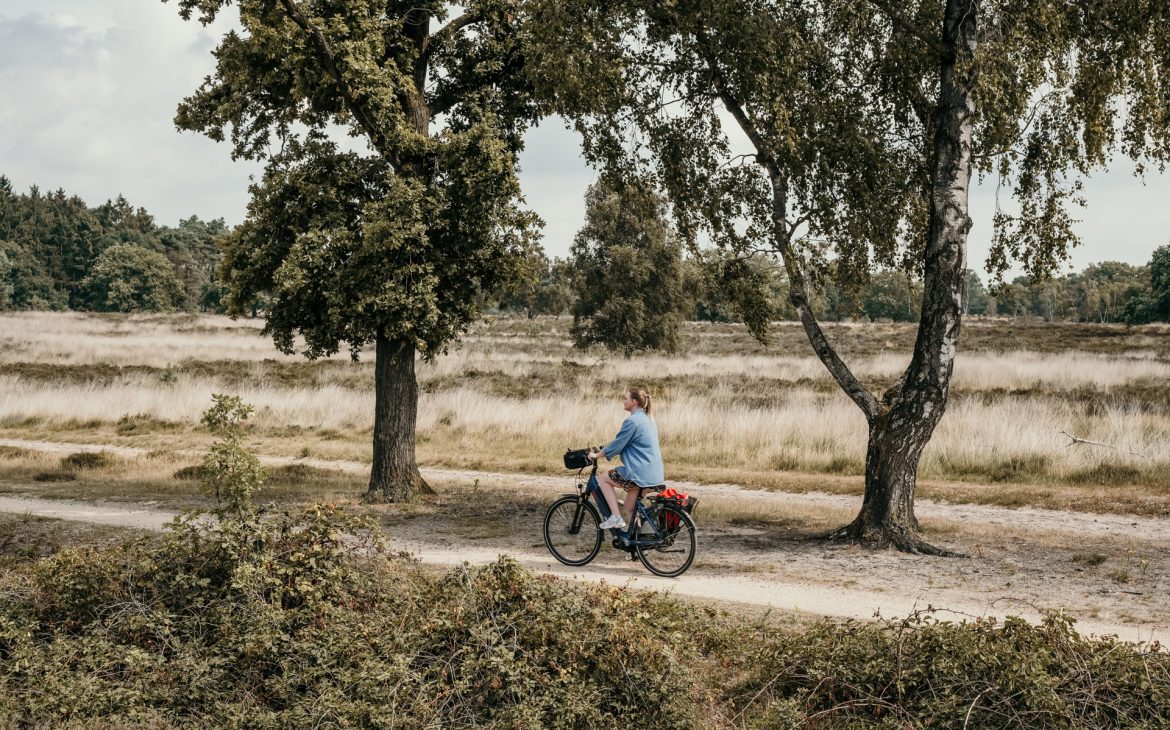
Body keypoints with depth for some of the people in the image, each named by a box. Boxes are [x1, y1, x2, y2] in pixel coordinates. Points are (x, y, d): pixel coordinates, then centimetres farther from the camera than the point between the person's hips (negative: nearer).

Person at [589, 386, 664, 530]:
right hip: (654, 474, 9)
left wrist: (596, 455, 4)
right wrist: (604, 449, 30)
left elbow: (616, 445, -10)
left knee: (604, 478, 9)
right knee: (630, 510, 19)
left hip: (639, 474, -9)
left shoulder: (632, 421, -14)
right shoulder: (646, 419, 16)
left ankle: (616, 517, 2)